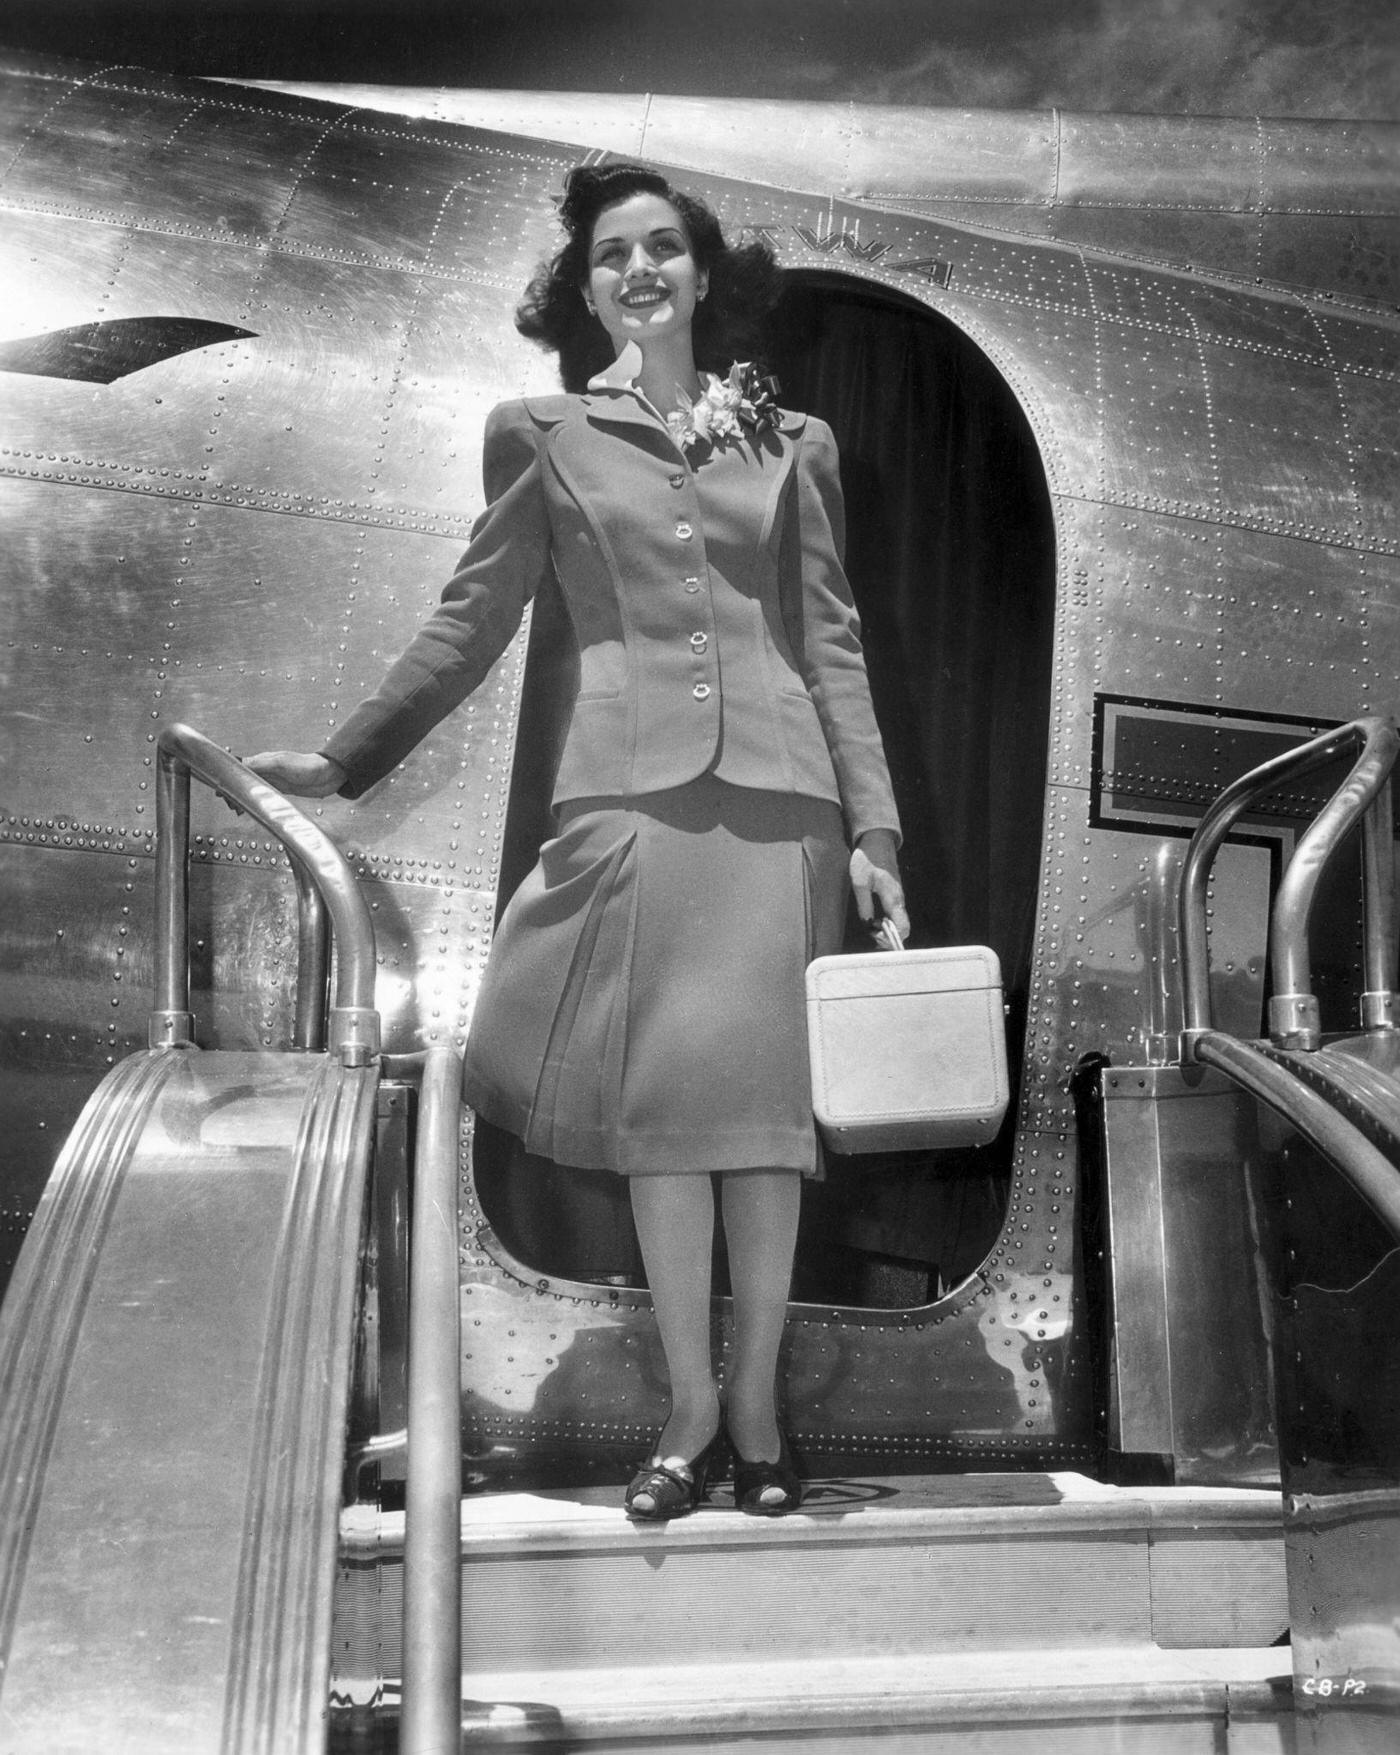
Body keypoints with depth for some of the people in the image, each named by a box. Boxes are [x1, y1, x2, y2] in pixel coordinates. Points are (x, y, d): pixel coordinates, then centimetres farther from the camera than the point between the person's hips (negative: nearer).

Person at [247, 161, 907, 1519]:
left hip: (776, 793, 1)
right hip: (628, 789, -1)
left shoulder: (790, 443, 15)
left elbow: (833, 643, 11)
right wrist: (342, 760, 12)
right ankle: (689, 1407, 8)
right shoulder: (542, 435, 12)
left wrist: (872, 827, 4)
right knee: (658, 1099, -2)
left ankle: (755, 1404, 11)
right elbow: (470, 623, 14)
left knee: (763, 1096, 0)